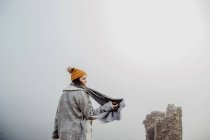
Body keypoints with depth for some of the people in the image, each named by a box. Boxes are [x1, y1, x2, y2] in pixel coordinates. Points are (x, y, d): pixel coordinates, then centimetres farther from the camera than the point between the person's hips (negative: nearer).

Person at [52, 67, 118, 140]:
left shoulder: (64, 94, 12)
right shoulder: (80, 94, -13)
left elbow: (59, 115, 13)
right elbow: (90, 114, -13)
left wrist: (56, 133, 18)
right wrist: (108, 107, -13)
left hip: (65, 133, 8)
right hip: (79, 134, -8)